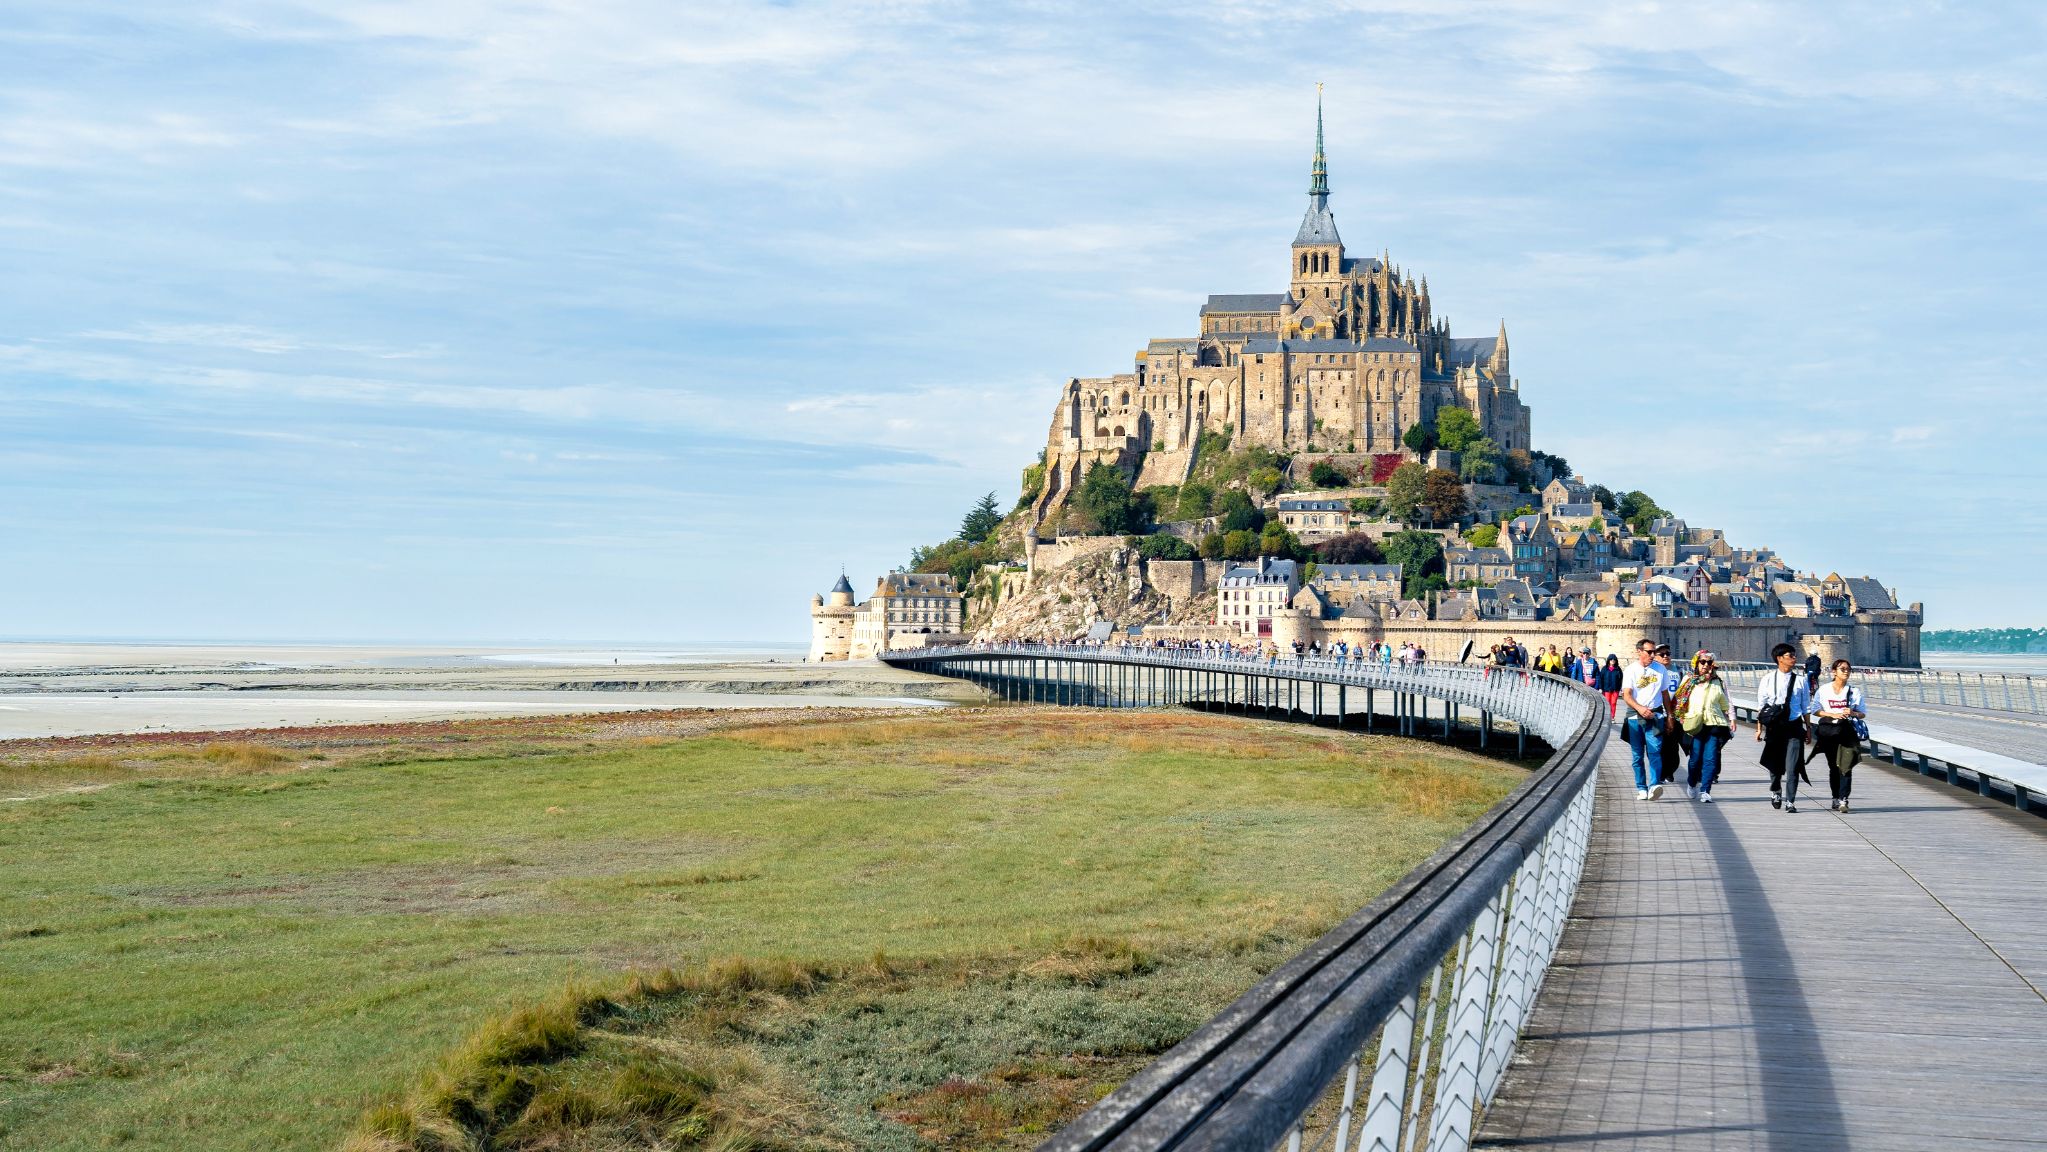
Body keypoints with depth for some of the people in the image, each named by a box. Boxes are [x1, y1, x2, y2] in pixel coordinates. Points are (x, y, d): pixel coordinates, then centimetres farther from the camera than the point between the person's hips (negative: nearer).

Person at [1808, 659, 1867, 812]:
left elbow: (1863, 713, 10)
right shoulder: (1824, 690, 5)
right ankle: (1836, 798, 20)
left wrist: (1853, 713, -12)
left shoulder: (1854, 691, 6)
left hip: (1847, 731, -1)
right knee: (1833, 767, 9)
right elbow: (1815, 710, 5)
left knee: (1846, 766, -12)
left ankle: (1843, 800, -18)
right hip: (1829, 731, 1)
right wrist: (1832, 714, -10)